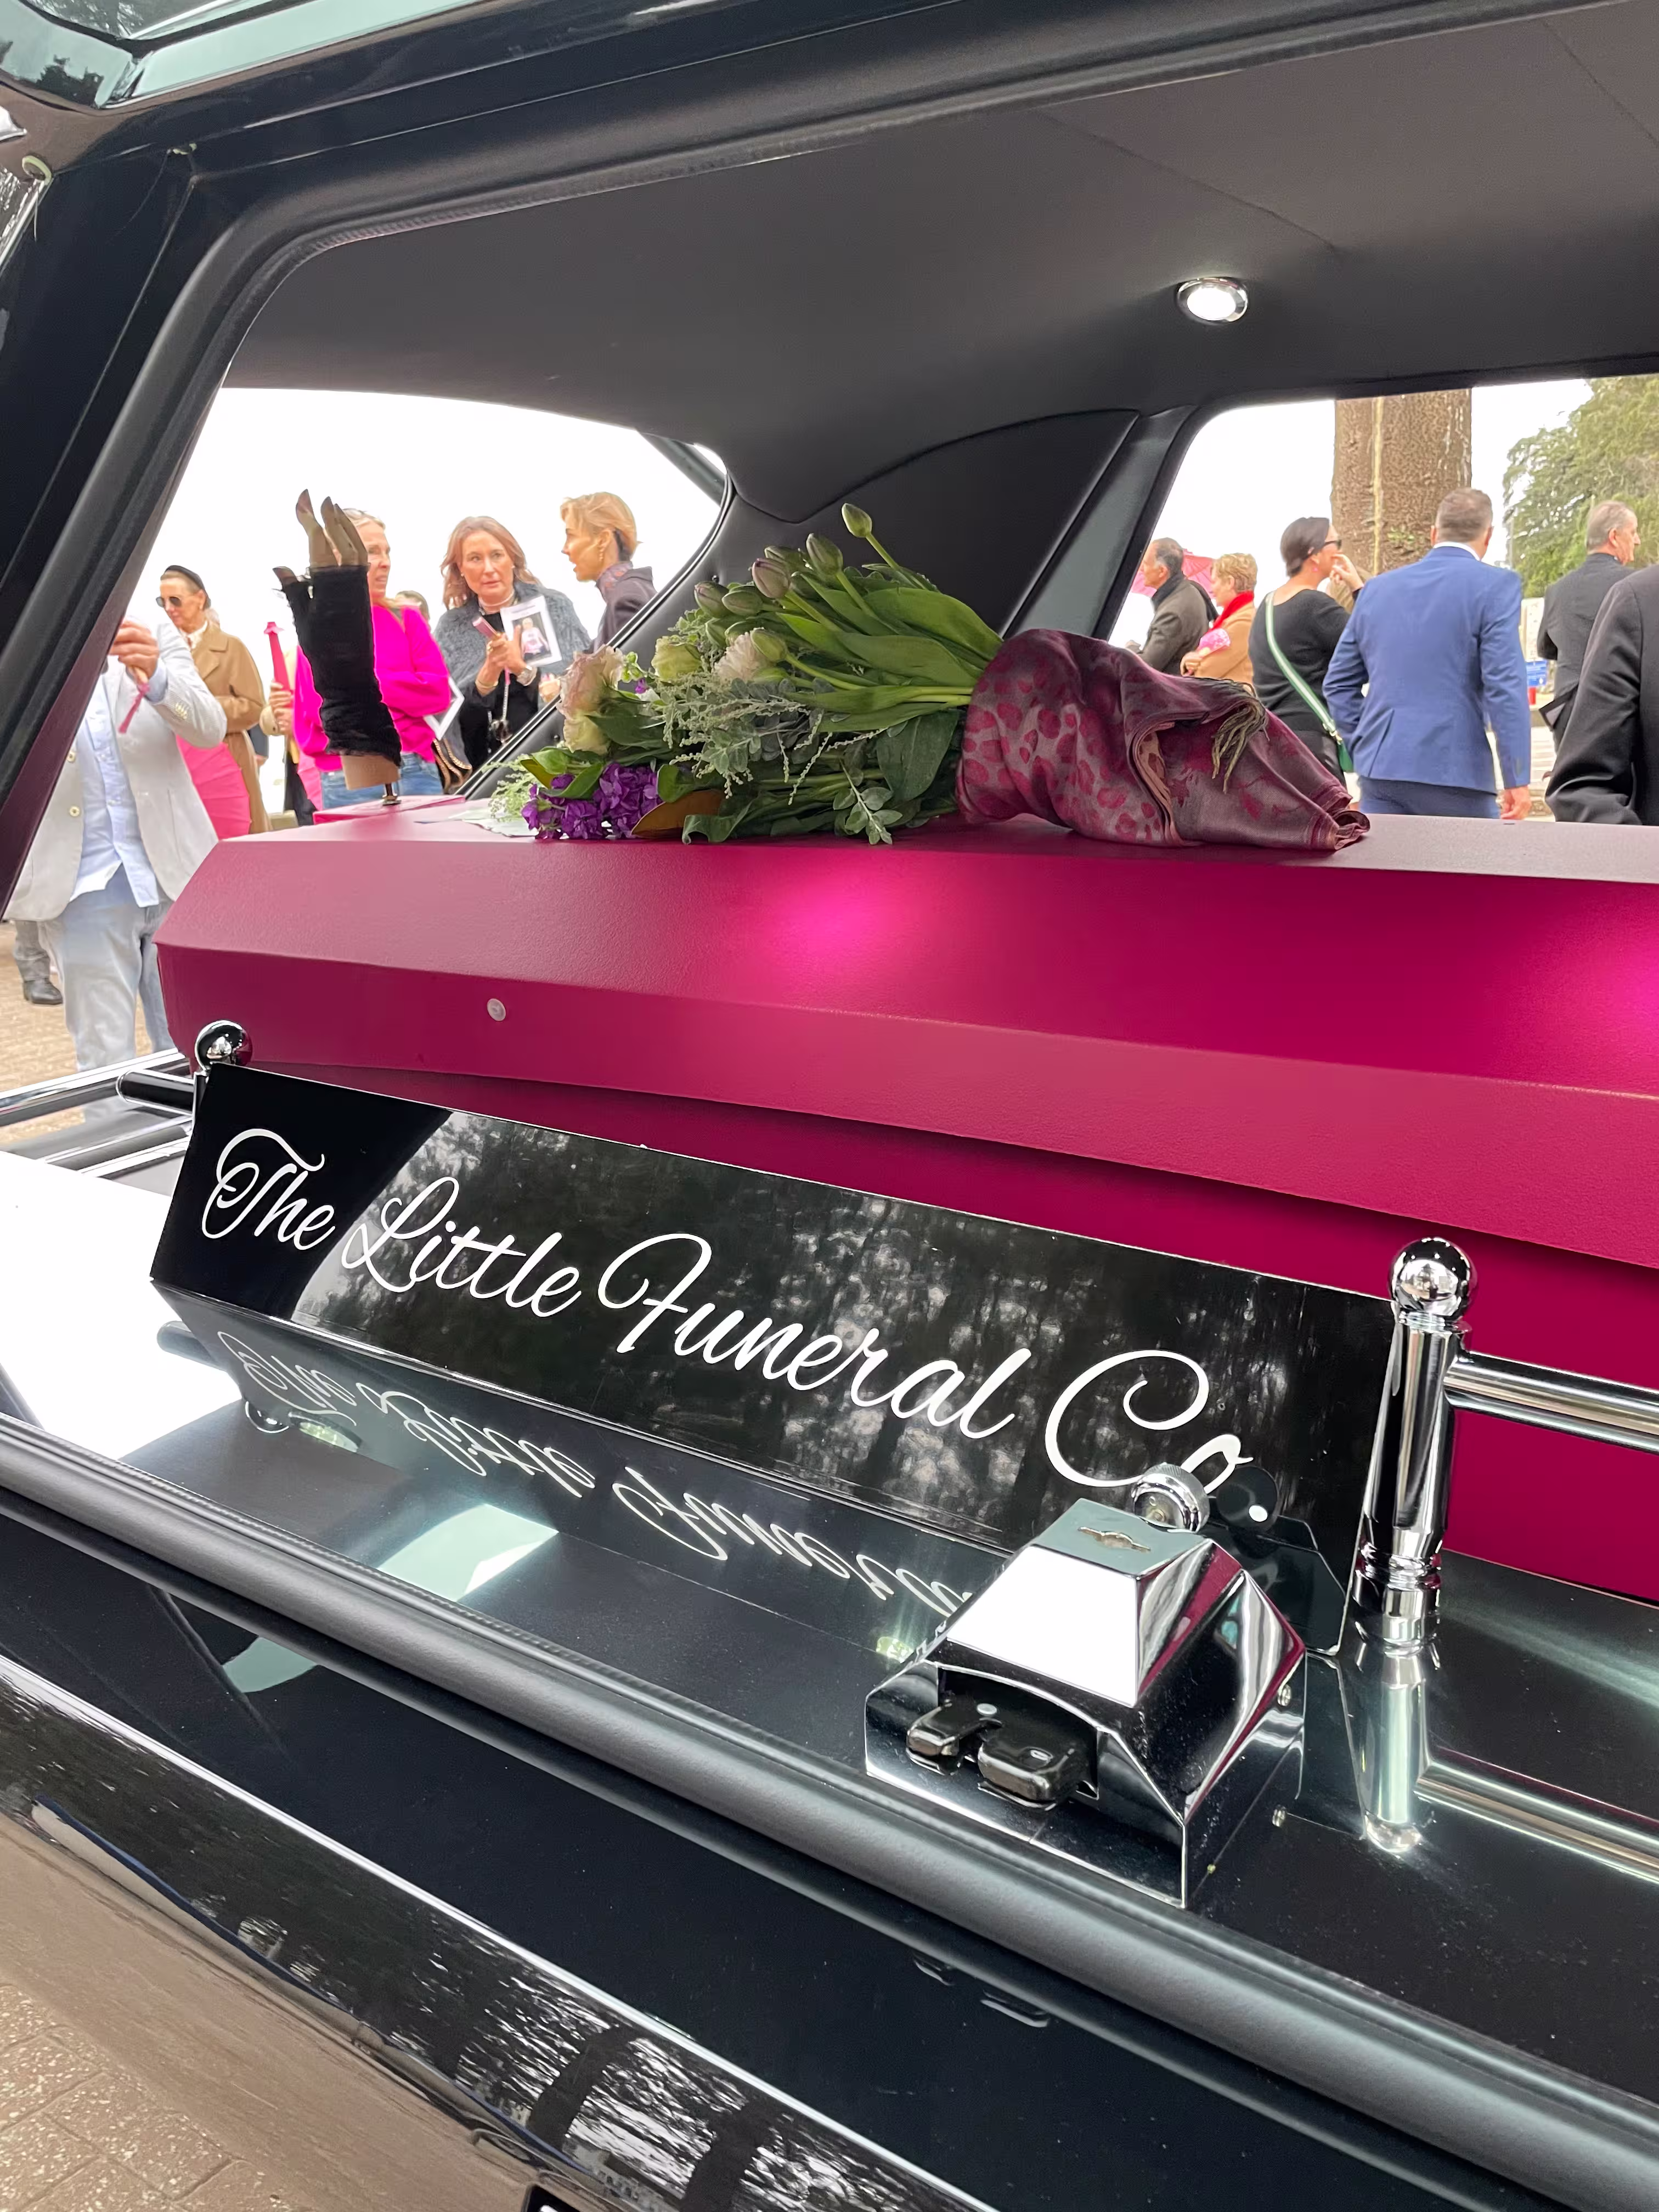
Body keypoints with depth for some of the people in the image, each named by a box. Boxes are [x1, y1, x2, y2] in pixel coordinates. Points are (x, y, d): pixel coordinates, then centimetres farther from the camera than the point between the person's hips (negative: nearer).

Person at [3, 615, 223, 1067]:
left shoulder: (157, 639, 7)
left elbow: (210, 729, -5)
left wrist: (155, 676, -24)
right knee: (106, 1066, 1)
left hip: (176, 874, 1)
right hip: (85, 886, -1)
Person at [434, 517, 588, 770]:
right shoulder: (450, 628, 8)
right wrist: (488, 675, -15)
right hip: (487, 765, 1)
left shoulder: (554, 607, 4)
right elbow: (446, 715, 1)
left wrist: (524, 669, -15)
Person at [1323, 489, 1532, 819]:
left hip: (1379, 767, 5)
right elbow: (1505, 683, -12)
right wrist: (1517, 778, -10)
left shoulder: (1377, 588, 12)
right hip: (1453, 769, -4)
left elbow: (1339, 682, 15)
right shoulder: (1495, 585, -3)